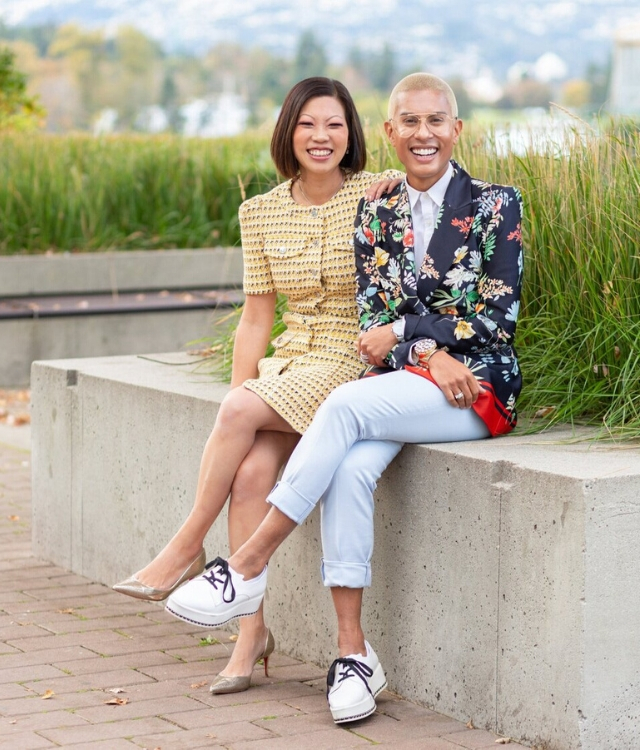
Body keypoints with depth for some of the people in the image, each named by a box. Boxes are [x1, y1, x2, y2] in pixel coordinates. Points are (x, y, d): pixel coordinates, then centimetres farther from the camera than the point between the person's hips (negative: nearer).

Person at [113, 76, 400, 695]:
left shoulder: (376, 195, -5)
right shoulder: (260, 212, 7)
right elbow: (256, 318, 9)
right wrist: (238, 391, -3)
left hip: (355, 362, -4)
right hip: (290, 361, 4)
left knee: (239, 411, -29)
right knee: (249, 472, -24)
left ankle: (185, 549, -13)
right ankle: (251, 631, -19)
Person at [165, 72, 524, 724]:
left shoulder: (495, 206, 1)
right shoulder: (376, 214, 13)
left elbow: (498, 319, -5)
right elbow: (372, 319, 6)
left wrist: (404, 331, -7)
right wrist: (430, 354, -14)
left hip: (478, 387, -4)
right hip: (404, 380, 4)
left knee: (345, 407, -32)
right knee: (352, 467, -30)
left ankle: (248, 569, -27)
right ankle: (352, 651, -26)